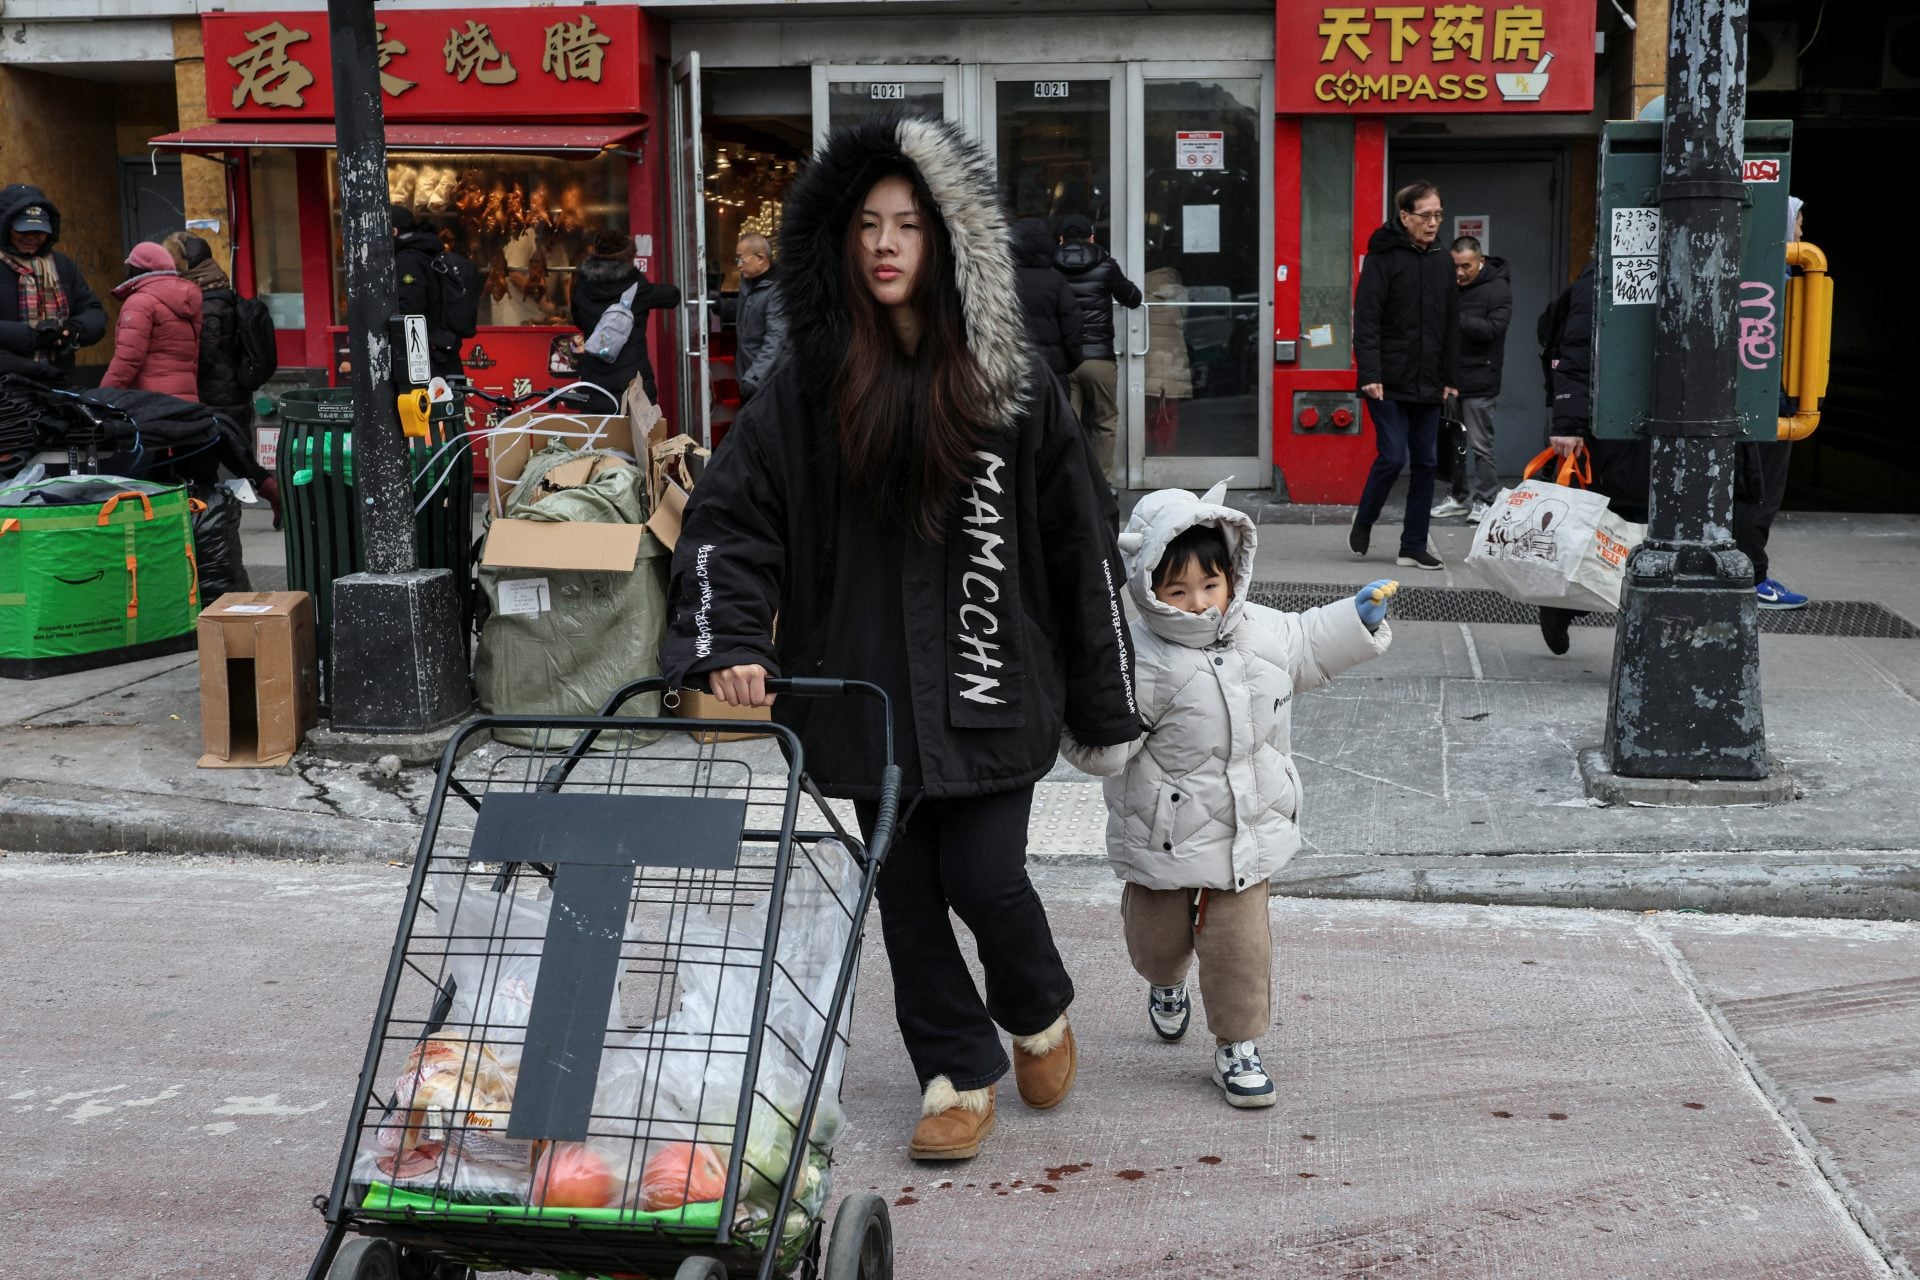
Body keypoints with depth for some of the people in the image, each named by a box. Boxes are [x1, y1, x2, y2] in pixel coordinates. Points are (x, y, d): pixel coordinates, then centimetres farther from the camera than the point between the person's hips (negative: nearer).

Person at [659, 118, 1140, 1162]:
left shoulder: (1010, 383, -2)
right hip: (867, 690, 2)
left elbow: (1078, 540, 2)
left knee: (985, 878, -4)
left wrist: (1105, 703, 3)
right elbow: (729, 517, -2)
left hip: (987, 689, -2)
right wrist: (729, 643, -19)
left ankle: (1041, 1015, 29)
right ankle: (959, 1075, 28)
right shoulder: (807, 386, 1)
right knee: (906, 890, 9)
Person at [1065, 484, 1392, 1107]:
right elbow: (1107, 748, -20)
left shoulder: (1262, 630, -3)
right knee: (1156, 939, 17)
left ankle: (1238, 1044, 21)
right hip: (1164, 834, -3)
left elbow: (1306, 647, 20)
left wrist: (1356, 618, 14)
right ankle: (1167, 983, 53)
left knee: (1240, 944, 1)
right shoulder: (1143, 663, -22)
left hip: (1247, 829, 3)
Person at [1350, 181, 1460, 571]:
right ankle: (1363, 520, 15)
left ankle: (1414, 546, 12)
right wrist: (1370, 374, -19)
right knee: (1392, 457, -11)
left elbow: (1451, 325, 18)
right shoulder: (1383, 257, -6)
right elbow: (1366, 319, -12)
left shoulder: (1442, 262, 13)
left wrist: (1450, 378, 14)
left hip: (1427, 385, 6)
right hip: (1389, 384, -6)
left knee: (1426, 463, 5)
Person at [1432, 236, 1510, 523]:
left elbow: (1493, 328, -20)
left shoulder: (1498, 289, -7)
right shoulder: (1450, 286, 11)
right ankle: (1457, 497, 22)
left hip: (1479, 382, -6)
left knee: (1480, 444, -3)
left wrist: (1457, 319, -27)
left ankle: (1485, 501, 4)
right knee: (1449, 441, 11)